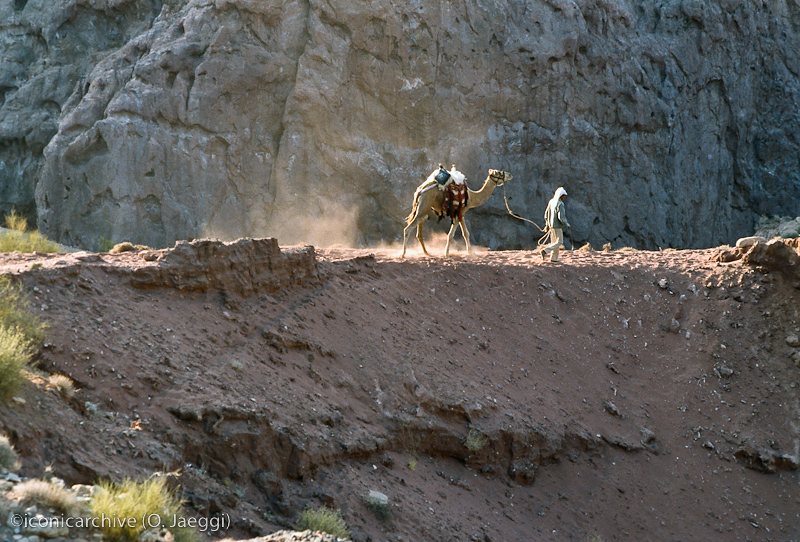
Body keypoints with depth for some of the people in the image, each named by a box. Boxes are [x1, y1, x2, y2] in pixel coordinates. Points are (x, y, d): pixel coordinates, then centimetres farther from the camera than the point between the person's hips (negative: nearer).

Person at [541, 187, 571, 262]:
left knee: (555, 242, 14)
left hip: (551, 225, 8)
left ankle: (554, 258, 13)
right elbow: (561, 217, -24)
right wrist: (567, 225, -13)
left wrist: (547, 224, 24)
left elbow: (546, 213, 14)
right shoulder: (560, 204, -20)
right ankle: (545, 251, -13)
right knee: (559, 242, -1)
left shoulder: (551, 202, 6)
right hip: (557, 226, -8)